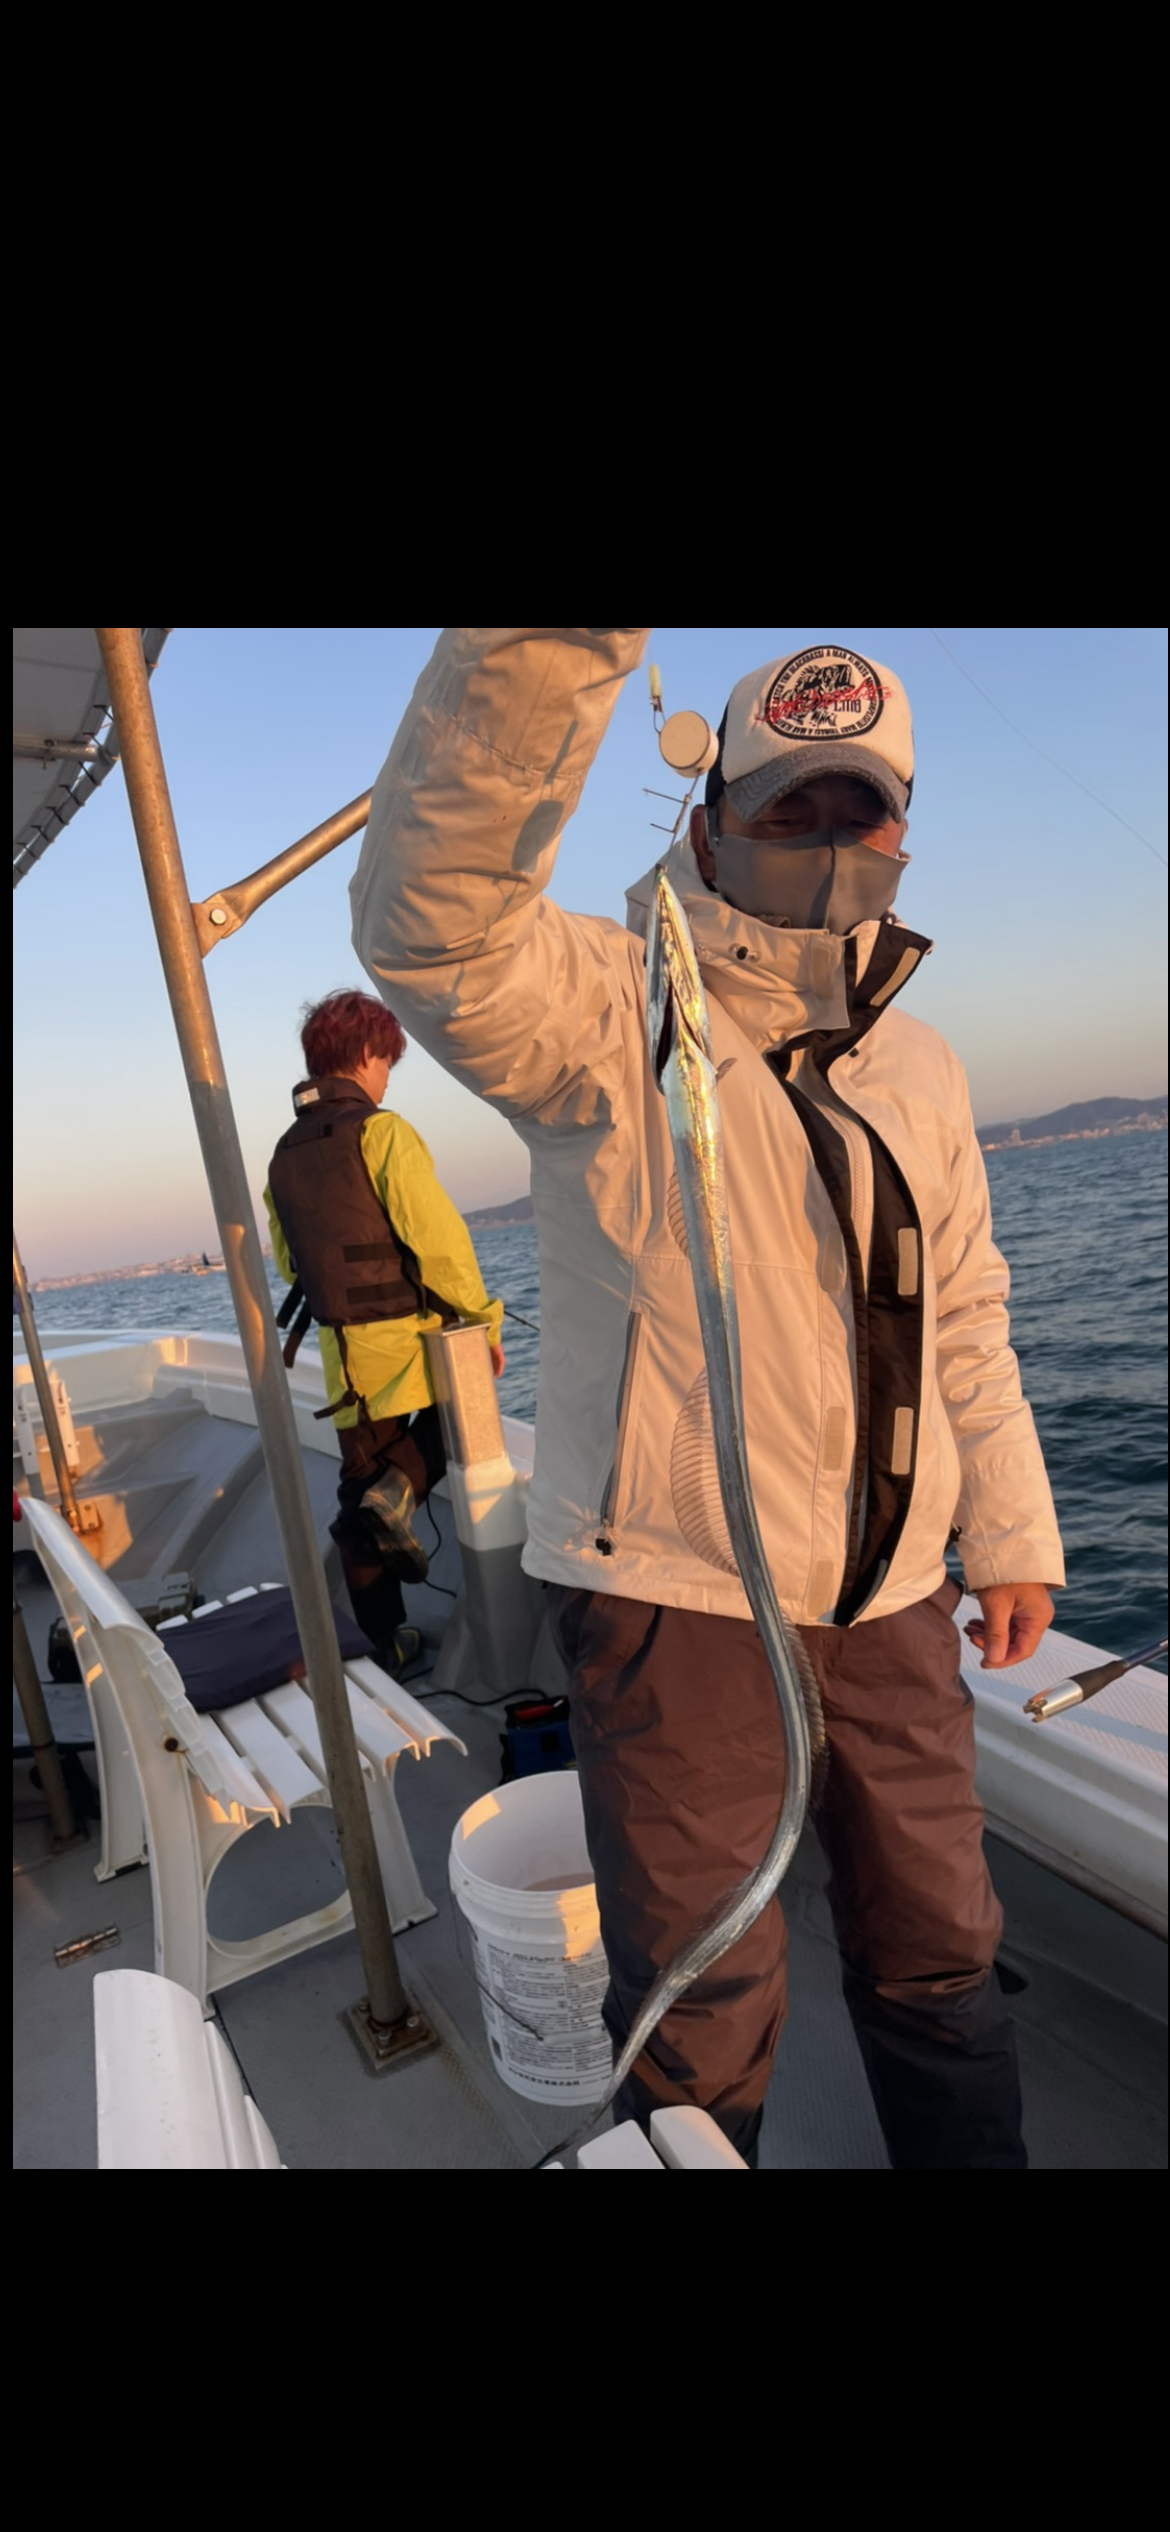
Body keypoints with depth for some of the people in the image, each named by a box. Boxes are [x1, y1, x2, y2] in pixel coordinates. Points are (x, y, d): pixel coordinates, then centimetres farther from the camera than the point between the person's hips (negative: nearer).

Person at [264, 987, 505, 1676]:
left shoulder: (285, 1154, 10)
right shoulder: (380, 1130, -11)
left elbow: (289, 1262, 16)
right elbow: (439, 1236, -17)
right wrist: (483, 1317, -9)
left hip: (342, 1349, 6)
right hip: (410, 1334, -5)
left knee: (360, 1485, 14)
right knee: (452, 1415, 24)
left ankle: (387, 1638, 19)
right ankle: (399, 1491, -3)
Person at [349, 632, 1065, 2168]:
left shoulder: (916, 1066, 9)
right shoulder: (610, 1014, -10)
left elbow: (965, 1321, 14)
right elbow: (438, 931, -32)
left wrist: (1012, 1539, 16)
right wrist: (546, 652, -45)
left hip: (890, 1594, 6)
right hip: (673, 1585, -5)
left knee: (937, 1951, 23)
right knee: (705, 2005, 12)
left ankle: (973, 2159, 49)